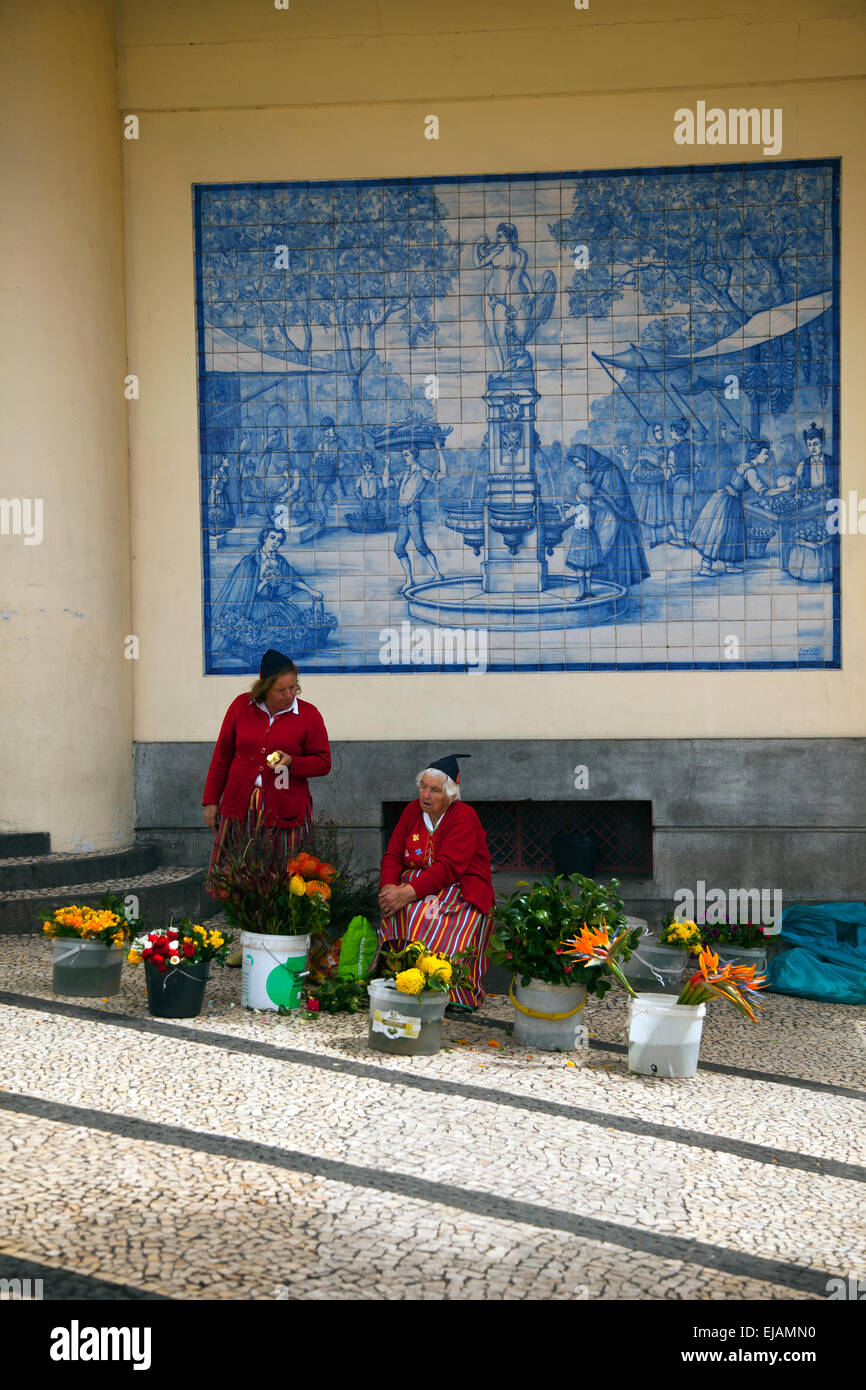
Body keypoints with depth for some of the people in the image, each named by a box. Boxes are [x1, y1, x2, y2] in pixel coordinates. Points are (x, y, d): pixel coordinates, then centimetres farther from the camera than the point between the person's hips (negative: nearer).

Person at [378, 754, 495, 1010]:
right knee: (399, 911, -27)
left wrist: (408, 892, -32)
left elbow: (447, 867, -22)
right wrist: (389, 886, -16)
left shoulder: (464, 817, -11)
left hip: (460, 891, -5)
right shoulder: (413, 811, 9)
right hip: (418, 887, 5)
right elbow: (392, 855, 6)